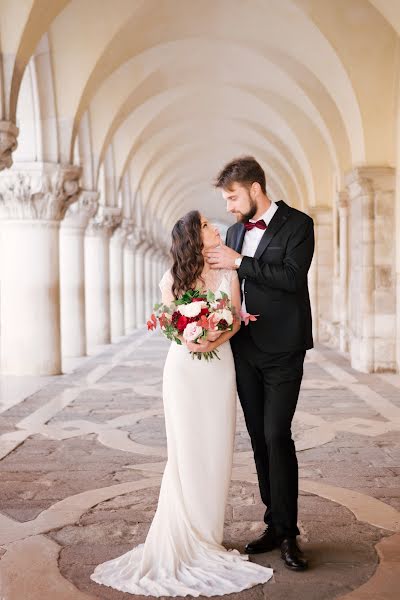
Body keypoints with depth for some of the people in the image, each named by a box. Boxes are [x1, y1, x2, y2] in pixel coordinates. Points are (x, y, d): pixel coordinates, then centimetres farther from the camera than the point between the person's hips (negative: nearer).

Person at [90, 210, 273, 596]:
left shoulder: (228, 273, 4)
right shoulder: (172, 278, -1)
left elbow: (235, 320, 1)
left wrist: (214, 339, -18)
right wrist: (188, 339, -18)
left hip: (219, 366, 2)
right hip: (184, 368, -2)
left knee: (216, 451, 3)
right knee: (186, 453, 0)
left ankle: (207, 536, 15)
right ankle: (183, 538, 9)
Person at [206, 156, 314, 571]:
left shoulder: (297, 224, -5)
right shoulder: (235, 231, 13)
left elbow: (292, 276, -19)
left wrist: (238, 261, -17)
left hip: (282, 350, -6)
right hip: (245, 349, 6)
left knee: (277, 436, -10)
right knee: (259, 439, 9)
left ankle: (287, 533, 3)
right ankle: (274, 525, 20)